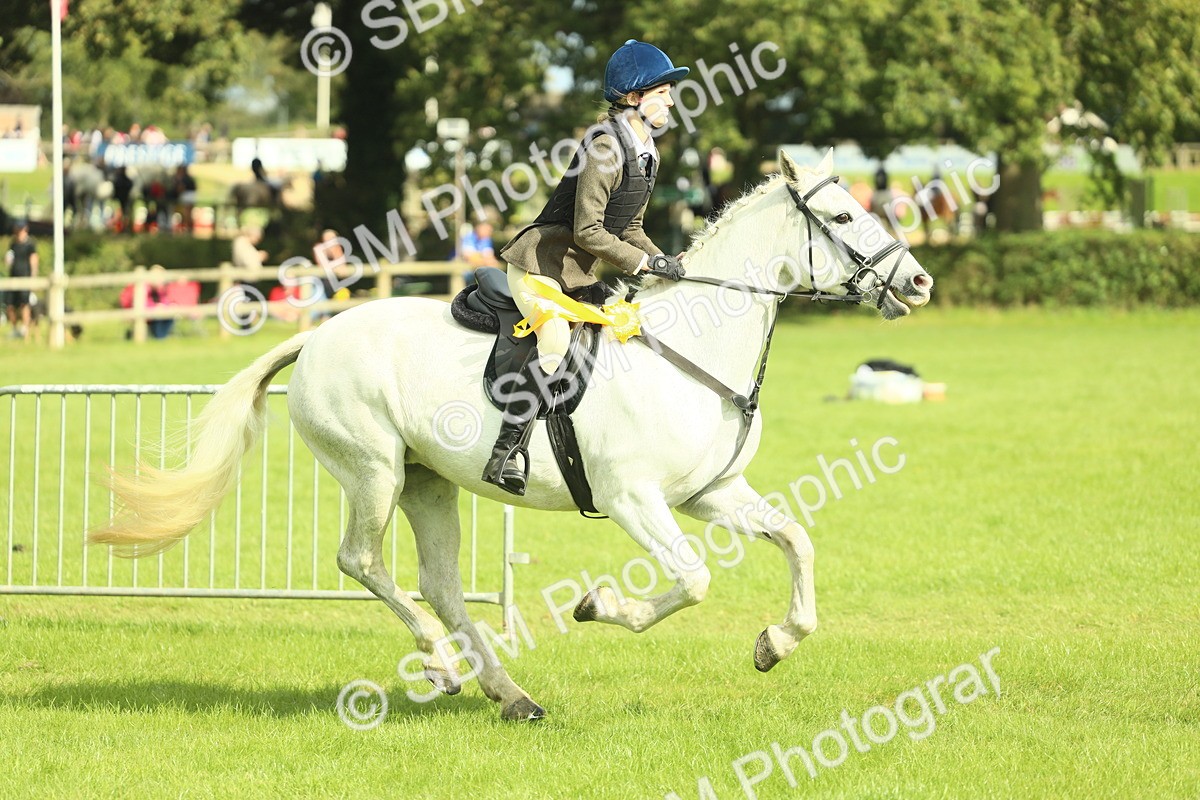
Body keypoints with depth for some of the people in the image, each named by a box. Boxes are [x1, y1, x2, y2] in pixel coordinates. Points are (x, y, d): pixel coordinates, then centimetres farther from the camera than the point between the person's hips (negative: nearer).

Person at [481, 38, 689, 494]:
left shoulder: (647, 154, 10)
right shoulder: (605, 147, -19)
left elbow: (629, 229, 18)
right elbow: (587, 230, -22)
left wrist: (661, 262, 2)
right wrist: (644, 262, -19)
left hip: (579, 274, 10)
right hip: (540, 264, -10)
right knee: (556, 339, -27)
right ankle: (505, 452, -27)